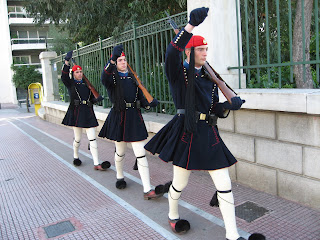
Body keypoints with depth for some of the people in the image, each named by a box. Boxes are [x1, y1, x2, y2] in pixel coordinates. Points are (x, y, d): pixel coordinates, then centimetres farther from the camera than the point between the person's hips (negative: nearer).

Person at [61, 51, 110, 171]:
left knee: (92, 138, -3)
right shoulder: (70, 83, 4)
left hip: (88, 113, 3)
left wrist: (96, 99, 0)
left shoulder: (87, 84, 16)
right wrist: (67, 61, -24)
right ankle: (76, 157, 34)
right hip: (76, 113, -3)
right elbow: (64, 76, -16)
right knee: (77, 138, 6)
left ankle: (96, 164, -3)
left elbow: (92, 98, 22)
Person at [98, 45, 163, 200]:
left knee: (141, 154, -3)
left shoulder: (133, 78, 13)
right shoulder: (112, 77, 1)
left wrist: (150, 103, -7)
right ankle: (120, 177, 42)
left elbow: (141, 98, 14)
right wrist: (113, 59, -37)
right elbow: (104, 78, -26)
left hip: (134, 117, 2)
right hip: (118, 117, -2)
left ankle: (147, 190, -3)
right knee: (120, 152, 14)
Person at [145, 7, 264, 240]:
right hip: (186, 133, -5)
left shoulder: (209, 77, 15)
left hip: (209, 135, 5)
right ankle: (173, 217, 41)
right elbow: (172, 53, -26)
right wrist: (191, 24, -33)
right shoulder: (179, 72, -2)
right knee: (179, 184, 11)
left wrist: (229, 105, -8)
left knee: (225, 186, 3)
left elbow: (215, 108, 14)